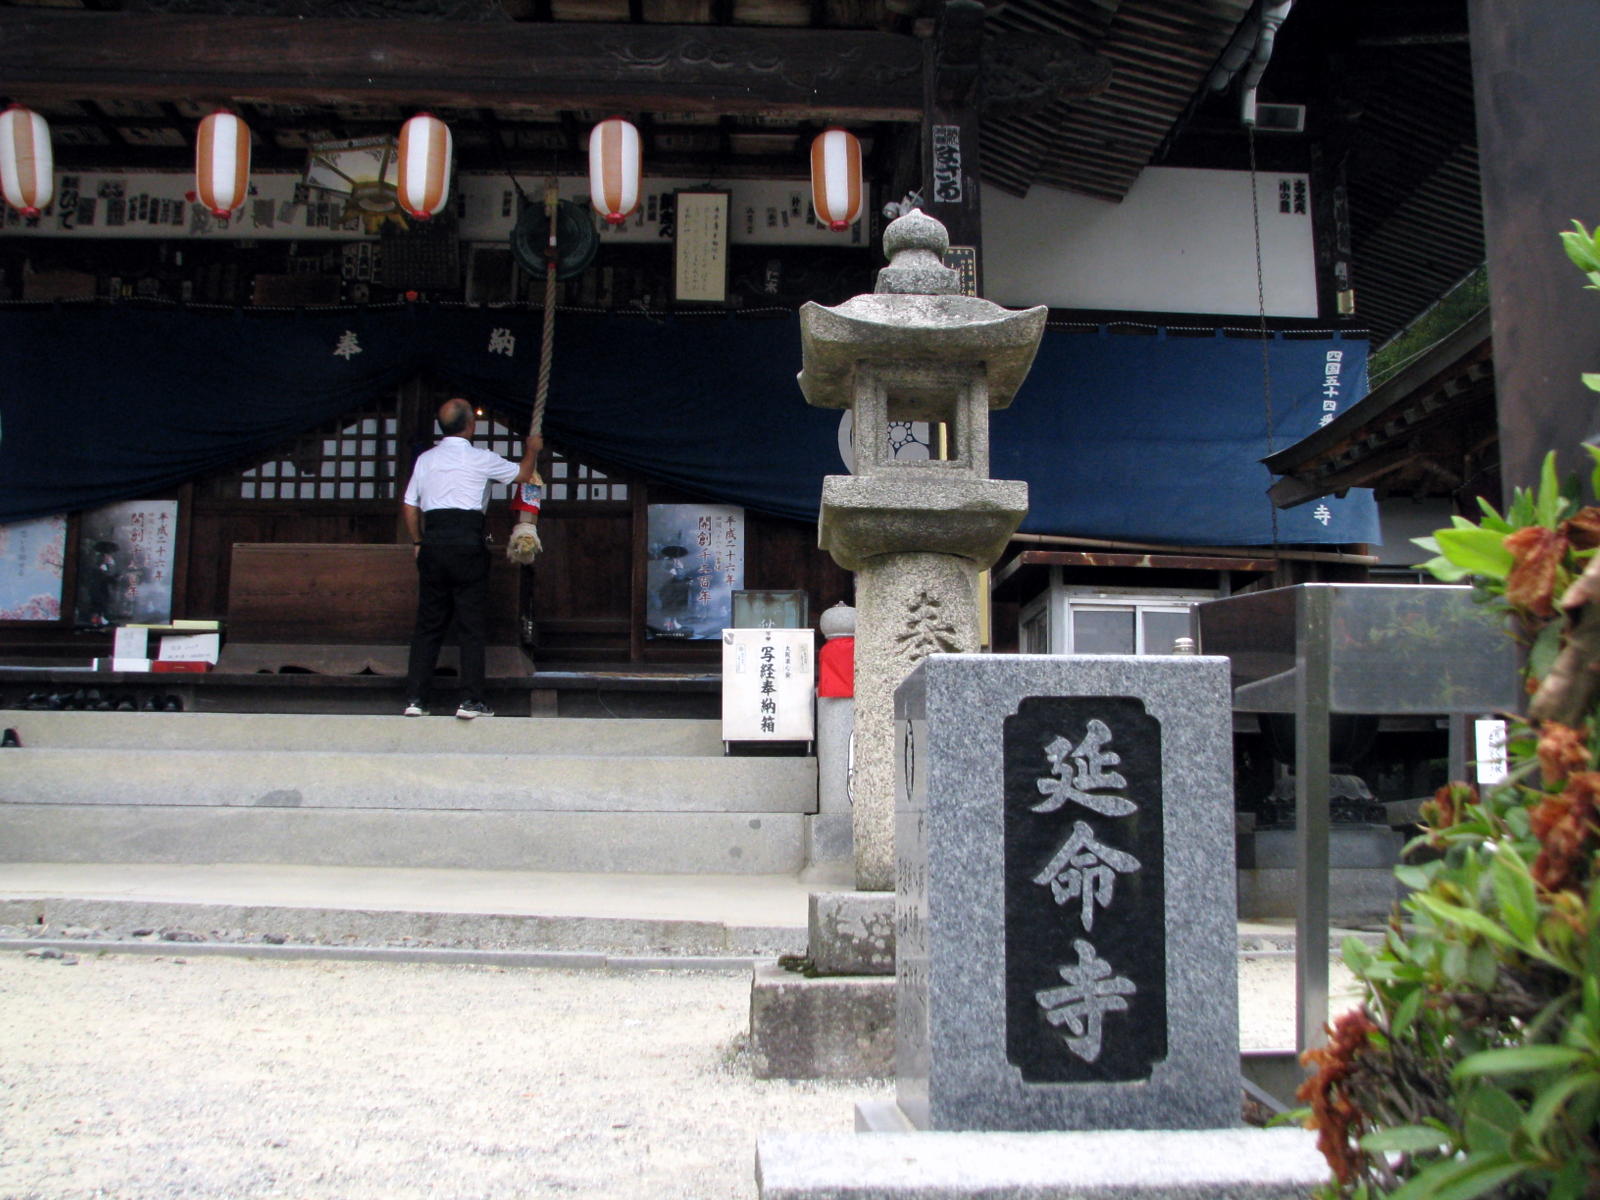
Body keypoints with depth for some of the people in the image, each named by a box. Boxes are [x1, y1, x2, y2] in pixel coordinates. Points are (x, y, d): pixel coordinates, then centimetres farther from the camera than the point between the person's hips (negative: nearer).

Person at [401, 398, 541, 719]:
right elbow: (523, 473, 14)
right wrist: (532, 450, 33)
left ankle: (415, 698, 7)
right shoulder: (481, 459, -1)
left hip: (432, 544, 4)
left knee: (428, 623, 9)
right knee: (472, 625, 0)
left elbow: (409, 506, 12)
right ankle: (470, 701, -2)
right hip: (468, 544, -4)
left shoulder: (425, 459, 11)